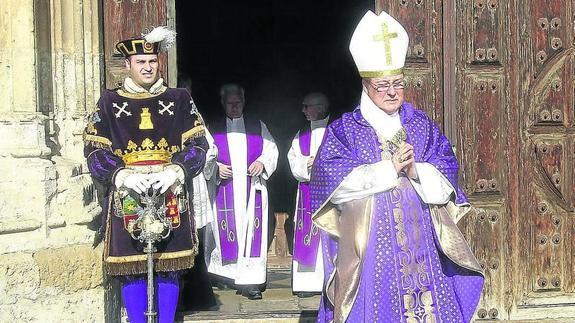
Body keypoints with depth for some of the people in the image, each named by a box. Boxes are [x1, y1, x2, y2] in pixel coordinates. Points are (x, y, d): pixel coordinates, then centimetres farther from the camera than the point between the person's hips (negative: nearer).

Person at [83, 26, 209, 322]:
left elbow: (196, 144, 4)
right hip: (126, 198, 0)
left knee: (169, 267, 4)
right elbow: (95, 150, 0)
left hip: (171, 195, 1)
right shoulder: (109, 102, 6)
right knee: (131, 270, 1)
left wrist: (175, 172, -13)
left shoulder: (178, 99, 9)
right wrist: (122, 176, -15)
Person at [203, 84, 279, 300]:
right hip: (224, 190, 0)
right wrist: (216, 168, -11)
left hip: (252, 188, 1)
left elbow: (271, 150, 12)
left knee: (252, 231, -5)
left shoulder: (258, 127, 13)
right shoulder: (213, 128, 10)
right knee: (226, 232, -3)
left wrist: (262, 163, -8)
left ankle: (250, 282, -3)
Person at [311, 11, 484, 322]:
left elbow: (447, 171, 5)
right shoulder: (344, 130, 0)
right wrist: (390, 168, -15)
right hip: (368, 244, -3)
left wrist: (416, 171, -16)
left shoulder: (422, 125, 9)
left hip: (420, 242, 3)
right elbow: (333, 180, -12)